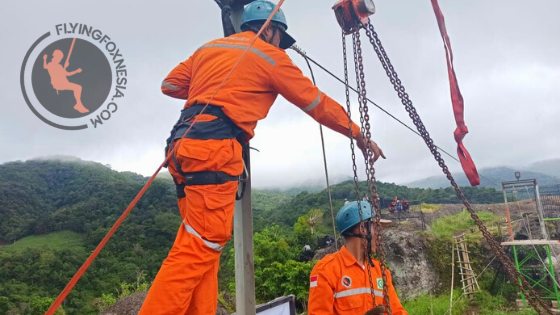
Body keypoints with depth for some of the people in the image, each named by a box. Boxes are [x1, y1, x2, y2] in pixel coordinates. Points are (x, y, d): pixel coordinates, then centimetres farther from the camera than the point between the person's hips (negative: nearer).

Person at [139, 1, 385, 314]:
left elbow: (170, 84, 29)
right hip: (214, 147, -8)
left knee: (202, 249, 9)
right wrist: (359, 135, 21)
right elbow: (317, 103, 11)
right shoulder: (269, 55, 8)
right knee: (199, 250, -10)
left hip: (183, 143, 8)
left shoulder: (208, 48, 26)